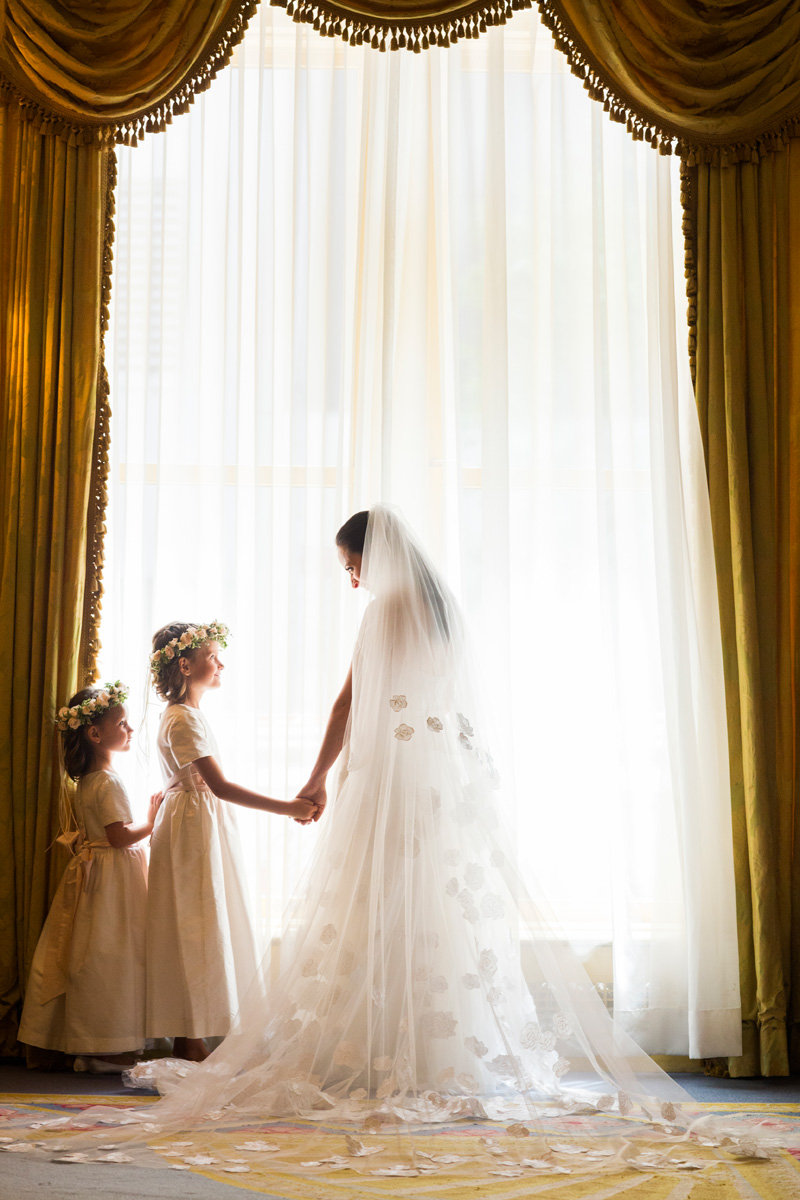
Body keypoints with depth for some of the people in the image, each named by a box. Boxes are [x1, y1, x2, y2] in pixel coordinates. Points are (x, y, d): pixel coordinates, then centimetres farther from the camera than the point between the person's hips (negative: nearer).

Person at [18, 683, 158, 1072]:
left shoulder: (86, 781, 13)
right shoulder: (109, 781, -16)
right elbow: (120, 835, -22)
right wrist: (152, 821, -10)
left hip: (93, 875, 10)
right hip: (113, 879, -10)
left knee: (93, 962, 11)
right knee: (112, 960, -5)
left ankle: (89, 1048, 16)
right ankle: (109, 1050, 0)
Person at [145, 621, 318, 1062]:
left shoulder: (185, 714, 15)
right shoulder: (183, 720, -17)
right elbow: (220, 785, -25)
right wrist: (287, 807, -27)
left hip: (202, 827, 10)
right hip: (193, 829, -10)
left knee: (203, 933, 11)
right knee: (193, 932, -6)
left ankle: (192, 1038, 15)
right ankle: (189, 1042, 0)